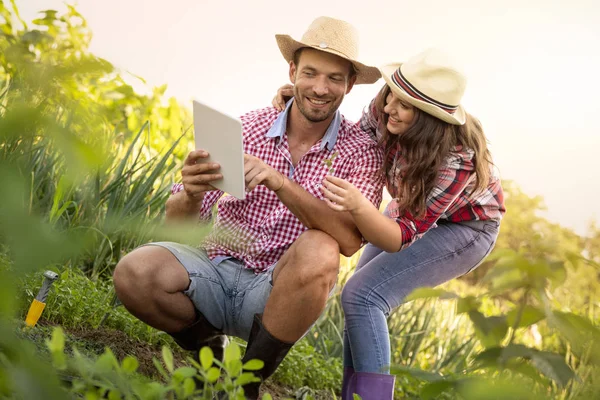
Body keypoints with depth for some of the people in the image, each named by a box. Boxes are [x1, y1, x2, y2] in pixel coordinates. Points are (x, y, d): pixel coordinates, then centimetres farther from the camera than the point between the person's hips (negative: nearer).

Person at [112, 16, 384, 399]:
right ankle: (208, 344, 7)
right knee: (134, 272, -26)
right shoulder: (246, 128, -1)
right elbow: (178, 222, -4)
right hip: (219, 268, 2)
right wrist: (190, 195, -28)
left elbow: (350, 240, -24)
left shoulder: (361, 151, -6)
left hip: (282, 291, -1)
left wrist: (279, 182, -34)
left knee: (319, 252, -33)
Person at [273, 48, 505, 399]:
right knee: (360, 298, 4)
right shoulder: (384, 111, -25)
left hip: (463, 228, -7)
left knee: (362, 297, -21)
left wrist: (358, 206, -55)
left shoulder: (456, 158, -39)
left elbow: (400, 238, -36)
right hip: (415, 210, 7)